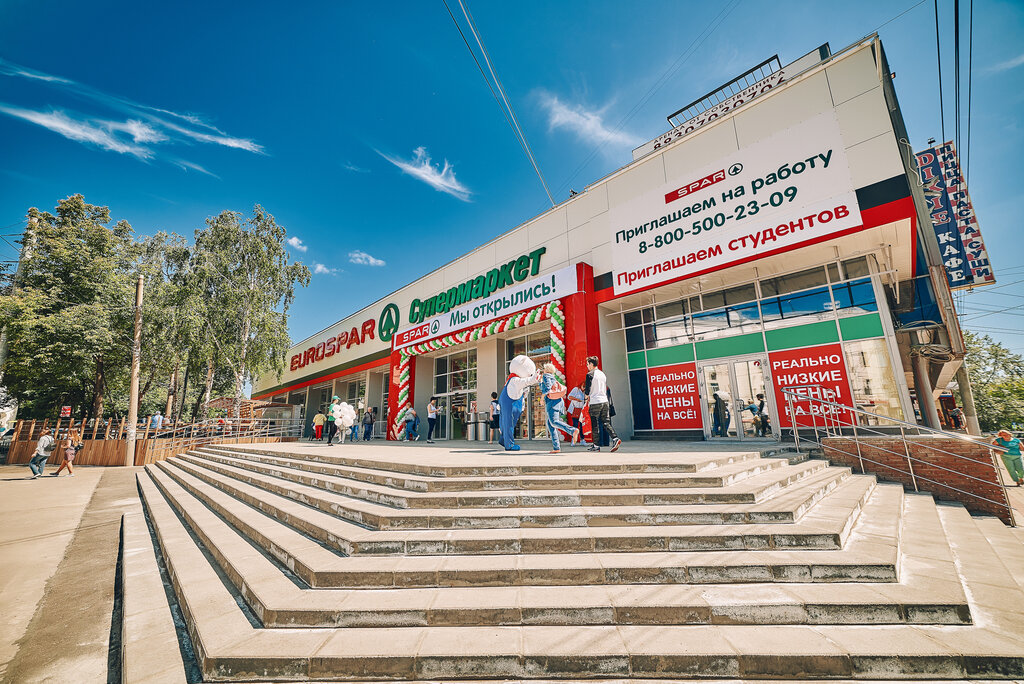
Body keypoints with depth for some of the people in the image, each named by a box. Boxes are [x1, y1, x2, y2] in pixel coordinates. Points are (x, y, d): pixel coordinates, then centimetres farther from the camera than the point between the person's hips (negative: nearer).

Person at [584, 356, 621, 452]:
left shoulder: (590, 374, -8)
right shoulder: (603, 374, 14)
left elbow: (587, 391, -11)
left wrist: (585, 392, 12)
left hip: (595, 402, -6)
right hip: (605, 401, 6)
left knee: (594, 424, 3)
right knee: (606, 423, 7)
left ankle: (596, 445, 7)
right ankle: (615, 438, -11)